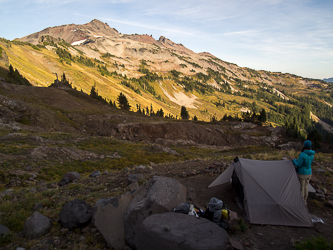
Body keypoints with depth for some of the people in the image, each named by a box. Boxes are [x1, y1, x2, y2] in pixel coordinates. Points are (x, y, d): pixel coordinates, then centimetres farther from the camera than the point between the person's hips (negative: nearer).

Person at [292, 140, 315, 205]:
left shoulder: (302, 155, -27)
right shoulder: (312, 154, -2)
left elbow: (298, 165, -22)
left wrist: (294, 160, -4)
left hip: (302, 174, -7)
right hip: (309, 173, 7)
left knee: (300, 188, 8)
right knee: (305, 187, 22)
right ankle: (304, 201, 36)